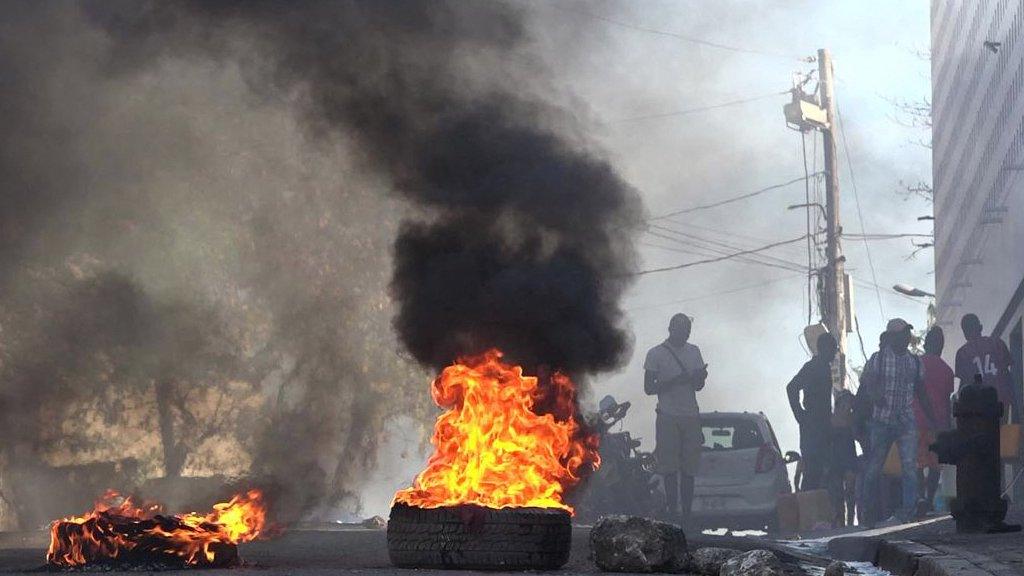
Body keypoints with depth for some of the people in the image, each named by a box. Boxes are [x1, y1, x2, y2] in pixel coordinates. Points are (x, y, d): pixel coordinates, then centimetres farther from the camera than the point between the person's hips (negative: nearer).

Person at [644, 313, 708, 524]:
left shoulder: (694, 352, 14)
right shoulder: (656, 354, 0)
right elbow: (649, 388, -3)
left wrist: (700, 377, -6)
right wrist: (674, 381, -17)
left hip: (691, 416, 4)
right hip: (668, 417, -4)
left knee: (689, 469, -1)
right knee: (670, 469, -7)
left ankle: (687, 513, 0)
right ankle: (672, 511, -5)